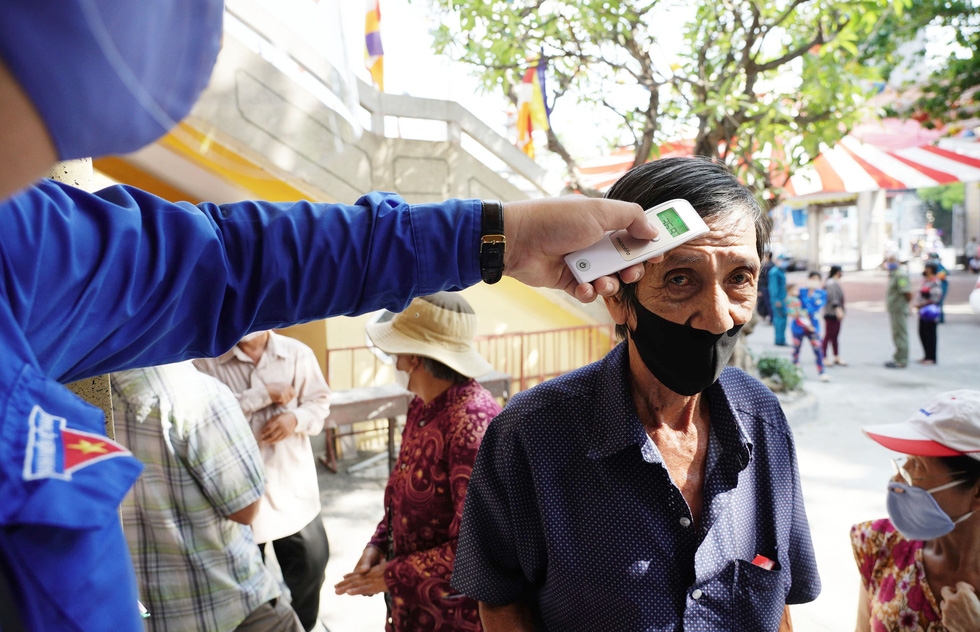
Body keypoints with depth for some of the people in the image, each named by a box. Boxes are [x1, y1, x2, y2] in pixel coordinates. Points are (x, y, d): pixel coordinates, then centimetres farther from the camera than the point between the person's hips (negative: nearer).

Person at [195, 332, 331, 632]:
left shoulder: (297, 353, -3)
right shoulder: (206, 360, -8)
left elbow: (319, 401, 4)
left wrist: (296, 418, -17)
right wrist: (263, 394, -23)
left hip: (293, 483, 2)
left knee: (311, 562, 14)